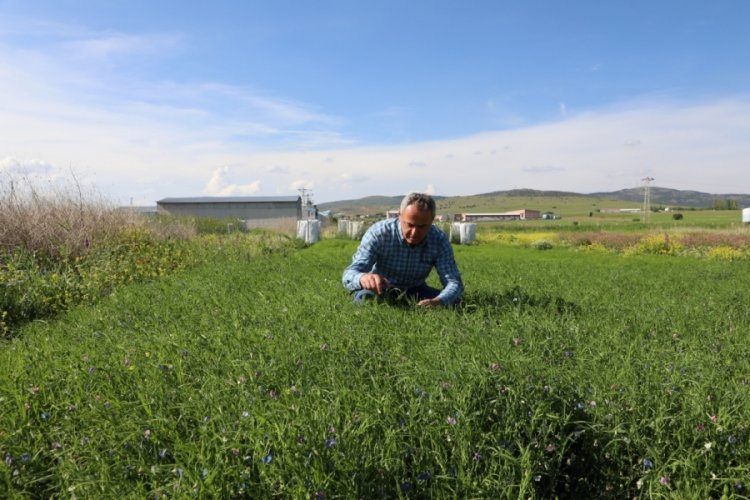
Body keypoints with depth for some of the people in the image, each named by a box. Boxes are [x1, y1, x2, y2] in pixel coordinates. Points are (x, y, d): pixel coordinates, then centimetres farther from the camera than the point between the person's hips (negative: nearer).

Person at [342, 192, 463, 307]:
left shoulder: (439, 240, -19)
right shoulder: (379, 233, -26)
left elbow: (454, 282, -24)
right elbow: (349, 274, -33)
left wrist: (438, 301, -48)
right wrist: (363, 278, -60)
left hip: (414, 291, 2)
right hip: (379, 290, -2)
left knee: (453, 303, -20)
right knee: (365, 298, -34)